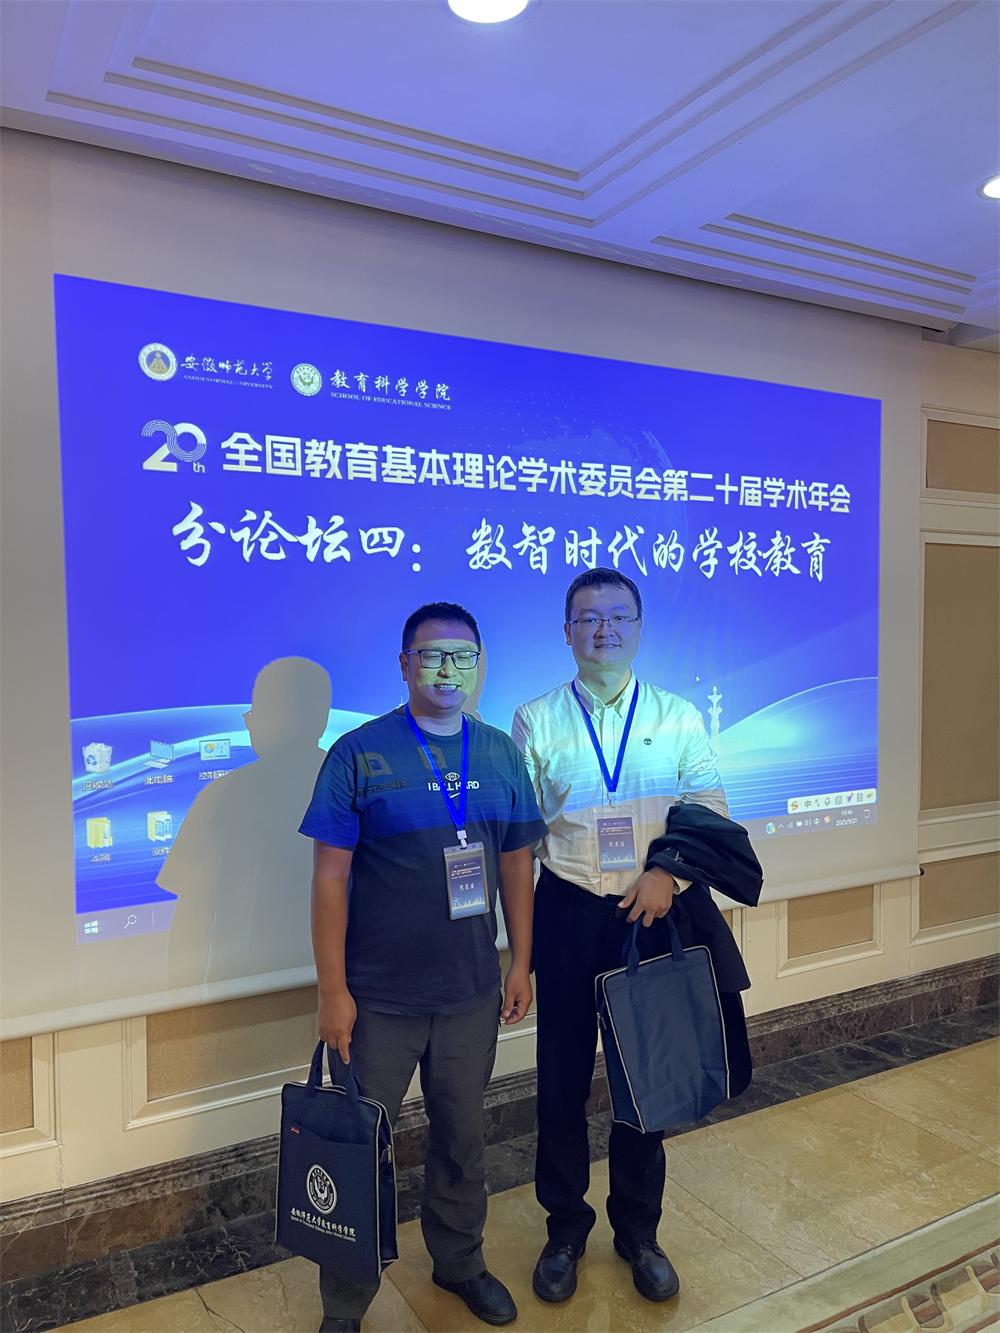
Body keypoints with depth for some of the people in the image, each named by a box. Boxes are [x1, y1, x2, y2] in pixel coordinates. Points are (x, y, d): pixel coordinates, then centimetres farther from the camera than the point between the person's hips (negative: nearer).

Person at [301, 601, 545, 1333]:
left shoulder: (500, 754, 1)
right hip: (379, 998, -3)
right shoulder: (360, 753, -12)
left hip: (472, 994, 4)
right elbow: (330, 875, -11)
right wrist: (333, 991, -11)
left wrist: (521, 963, 7)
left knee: (463, 1136, 21)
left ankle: (461, 1262, 46)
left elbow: (516, 862, 8)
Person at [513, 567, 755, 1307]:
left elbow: (713, 813, -1)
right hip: (570, 915, 0)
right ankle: (565, 1231, 35)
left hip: (656, 914, 1)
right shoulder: (536, 720, -1)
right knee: (563, 1078, 11)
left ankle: (639, 1231, 37)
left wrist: (668, 871, -18)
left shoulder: (679, 717, 2)